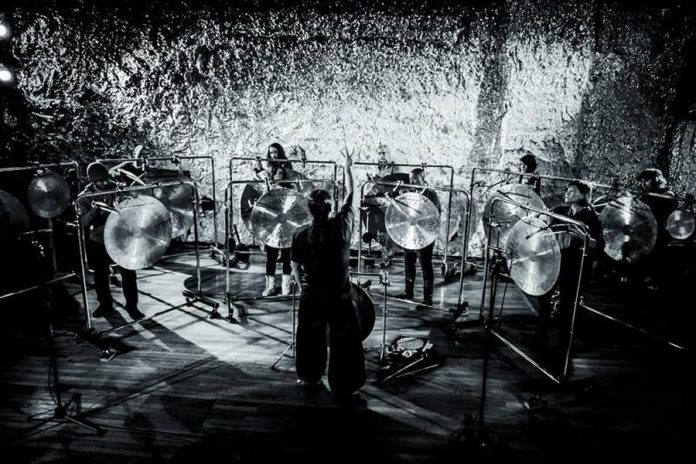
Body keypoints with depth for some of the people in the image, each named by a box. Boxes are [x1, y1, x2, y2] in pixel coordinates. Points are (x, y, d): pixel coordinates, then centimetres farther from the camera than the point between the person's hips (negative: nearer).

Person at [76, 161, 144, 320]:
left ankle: (132, 306, 10)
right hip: (98, 241, 1)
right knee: (100, 274, 13)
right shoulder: (85, 197, -6)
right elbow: (84, 222, -15)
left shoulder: (116, 188, -5)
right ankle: (105, 304, 31)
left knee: (128, 272, -2)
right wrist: (93, 211, -35)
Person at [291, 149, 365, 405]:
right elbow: (350, 196, 0)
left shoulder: (300, 235, -10)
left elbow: (295, 268, 0)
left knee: (310, 340, 22)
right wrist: (347, 168, 12)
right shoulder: (342, 225, -14)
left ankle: (310, 378, 39)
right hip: (339, 298, -2)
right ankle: (343, 391, 18)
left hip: (311, 297, 3)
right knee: (343, 343, 10)